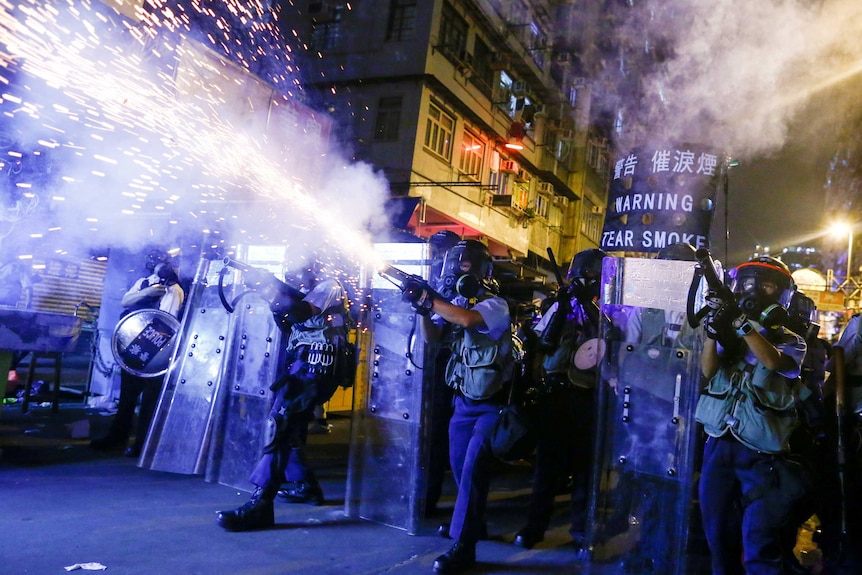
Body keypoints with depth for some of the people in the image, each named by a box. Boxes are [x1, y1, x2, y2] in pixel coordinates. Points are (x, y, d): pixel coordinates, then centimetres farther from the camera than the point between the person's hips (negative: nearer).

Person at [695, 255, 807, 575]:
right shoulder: (731, 334, 11)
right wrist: (714, 327, -19)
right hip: (719, 445, 4)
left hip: (760, 452, -3)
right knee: (719, 536, 15)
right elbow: (708, 371, -5)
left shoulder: (791, 340, 4)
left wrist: (740, 320, -29)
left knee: (758, 548, -4)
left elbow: (774, 362, -20)